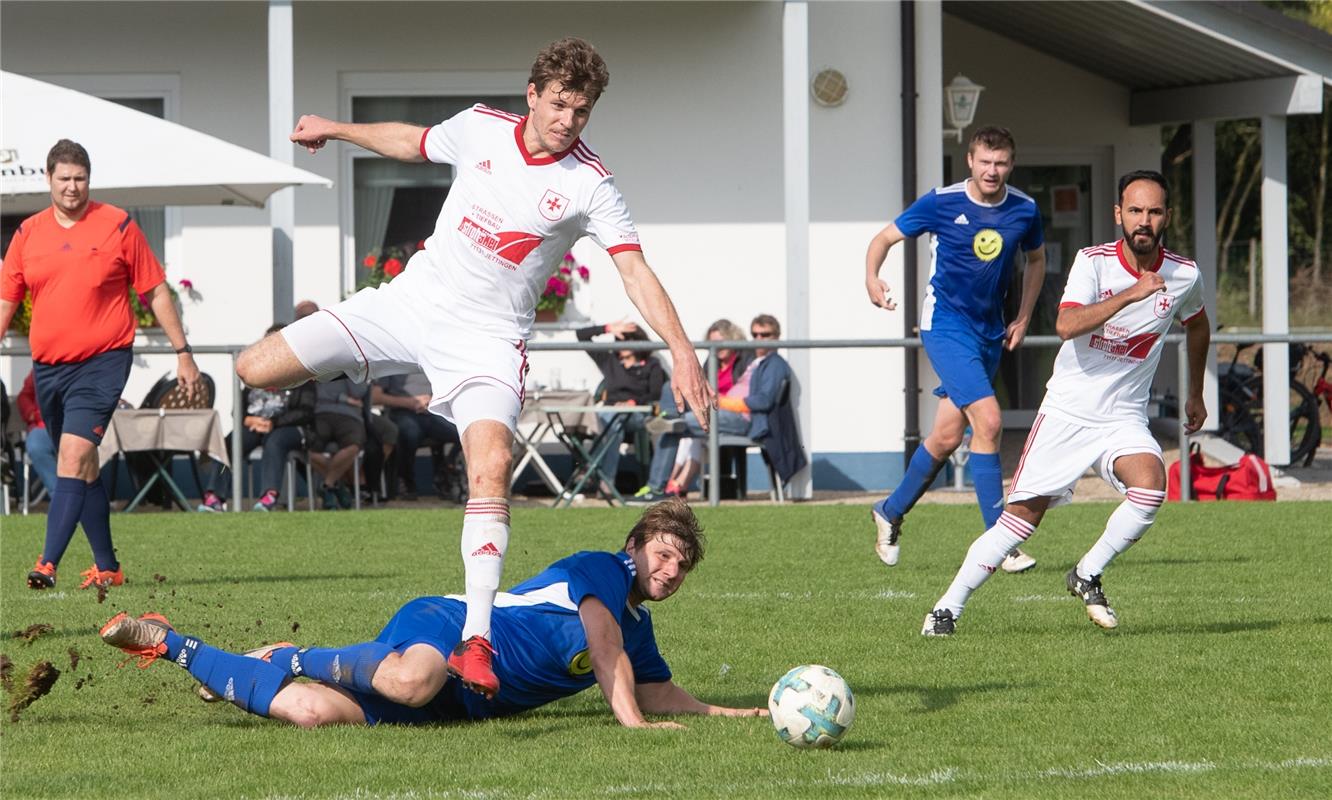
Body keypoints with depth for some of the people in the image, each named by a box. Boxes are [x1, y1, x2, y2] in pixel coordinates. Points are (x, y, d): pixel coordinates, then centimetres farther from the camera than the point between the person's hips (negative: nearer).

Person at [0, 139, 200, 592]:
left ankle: (49, 563, -27)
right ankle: (107, 567, 23)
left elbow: (156, 292, 3)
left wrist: (183, 352, 3)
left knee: (73, 455, -19)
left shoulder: (118, 226, -2)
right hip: (47, 366, 5)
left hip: (101, 362, -5)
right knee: (84, 467, 13)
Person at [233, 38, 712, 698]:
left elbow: (636, 271, -18)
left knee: (491, 466, -29)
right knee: (255, 370, -4)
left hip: (488, 337, -4)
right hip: (413, 298, 4)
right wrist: (334, 129, 33)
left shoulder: (588, 185, -12)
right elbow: (414, 143, 20)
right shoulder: (480, 128, -1)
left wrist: (681, 352, -31)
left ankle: (476, 641, -30)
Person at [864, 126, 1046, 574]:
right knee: (988, 420, -20)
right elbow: (885, 237, -2)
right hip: (945, 323, -5)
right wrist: (872, 276, -22)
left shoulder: (1024, 211, 0)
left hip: (990, 331, 5)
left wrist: (1024, 318, 11)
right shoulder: (941, 204, -10)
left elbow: (1036, 259, 19)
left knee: (947, 437, 9)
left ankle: (891, 512, 33)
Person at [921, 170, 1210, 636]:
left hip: (1123, 418, 2)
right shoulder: (1094, 262, -12)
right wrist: (1131, 294, -36)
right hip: (1067, 411, -2)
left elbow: (1197, 325, 23)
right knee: (1022, 517, -5)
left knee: (1150, 485, -28)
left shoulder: (1184, 276, -1)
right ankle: (948, 608, 7)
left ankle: (1087, 577, -7)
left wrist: (1195, 394, 30)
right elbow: (1067, 325, -29)